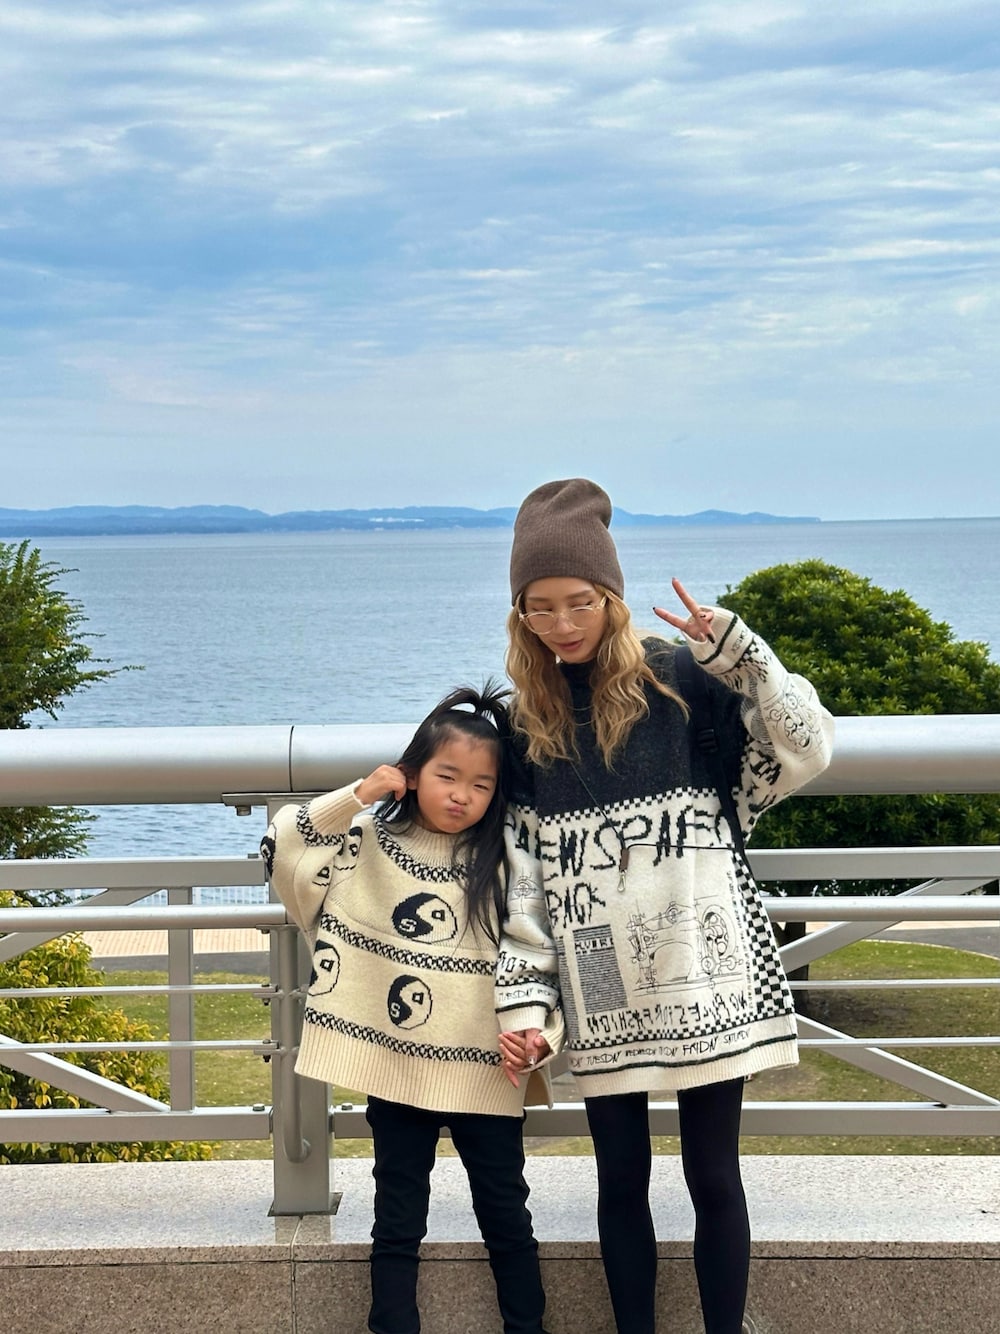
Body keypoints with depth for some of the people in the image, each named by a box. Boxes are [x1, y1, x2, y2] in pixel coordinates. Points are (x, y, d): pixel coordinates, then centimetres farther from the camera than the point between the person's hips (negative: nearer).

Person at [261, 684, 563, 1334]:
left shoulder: (510, 868, -4)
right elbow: (285, 848, -4)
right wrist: (354, 797, -11)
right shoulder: (368, 842, 0)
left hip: (483, 1071, -1)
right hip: (393, 1066, 1)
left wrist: (531, 1026, -21)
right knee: (397, 1221, 12)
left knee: (506, 1217, 10)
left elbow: (534, 956, -5)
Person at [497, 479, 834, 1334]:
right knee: (622, 1178, 10)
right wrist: (514, 1004, 1)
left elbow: (808, 750, -8)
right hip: (599, 990, 3)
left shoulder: (682, 678, -2)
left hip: (702, 971, -2)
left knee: (713, 1174, 4)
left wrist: (738, 650, -16)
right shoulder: (524, 719, 6)